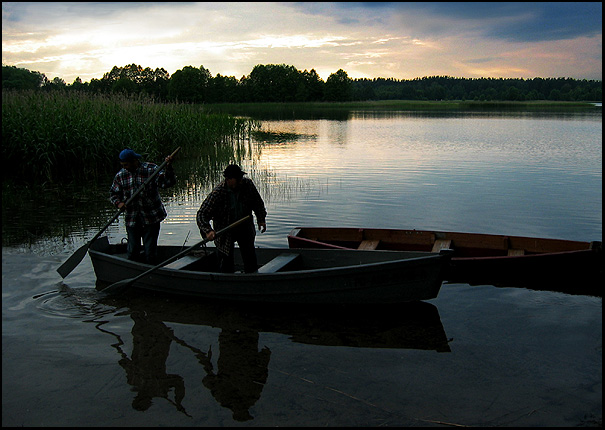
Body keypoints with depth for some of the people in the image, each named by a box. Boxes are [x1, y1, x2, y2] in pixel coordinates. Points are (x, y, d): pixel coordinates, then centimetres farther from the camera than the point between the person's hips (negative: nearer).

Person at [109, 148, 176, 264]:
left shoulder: (151, 170, -8)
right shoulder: (120, 175, 5)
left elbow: (168, 182, -17)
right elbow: (113, 193, 15)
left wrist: (168, 168, -33)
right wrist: (118, 203, -5)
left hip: (151, 218, -3)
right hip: (131, 219, 4)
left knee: (150, 251, 1)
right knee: (133, 252, 10)